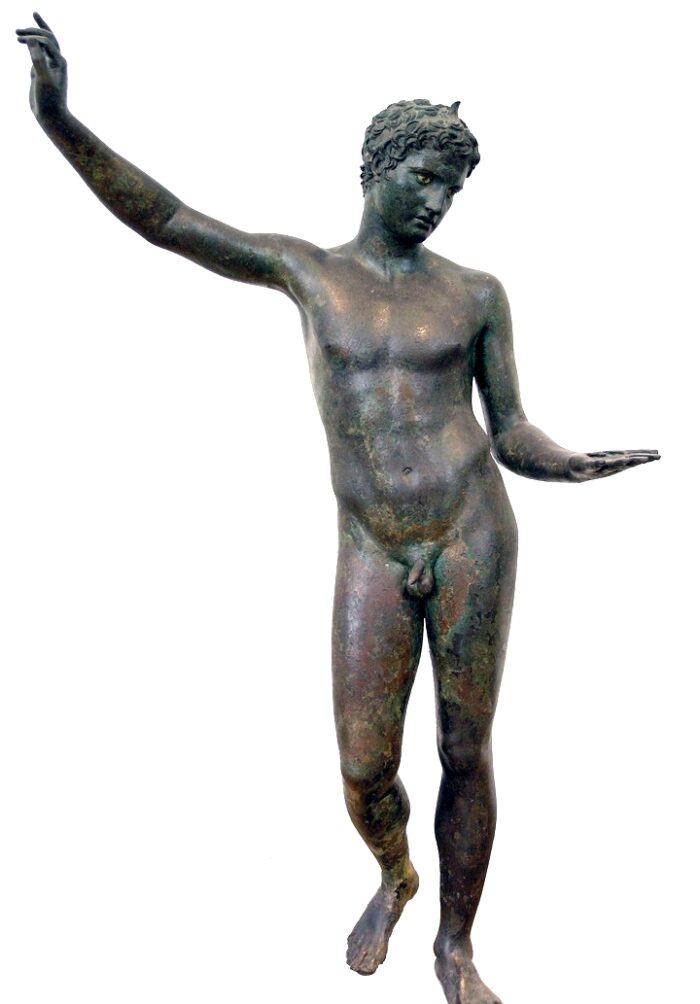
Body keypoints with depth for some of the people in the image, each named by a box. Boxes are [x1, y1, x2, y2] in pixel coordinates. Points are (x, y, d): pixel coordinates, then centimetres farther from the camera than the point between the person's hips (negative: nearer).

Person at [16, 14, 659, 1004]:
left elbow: (513, 437, 7)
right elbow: (161, 216, 3)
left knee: (467, 756, 8)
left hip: (474, 538, 0)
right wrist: (58, 117, -6)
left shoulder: (477, 293, 7)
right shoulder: (304, 268, 9)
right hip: (373, 558, 0)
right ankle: (394, 877, 38)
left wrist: (572, 465, -15)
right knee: (365, 773, 0)